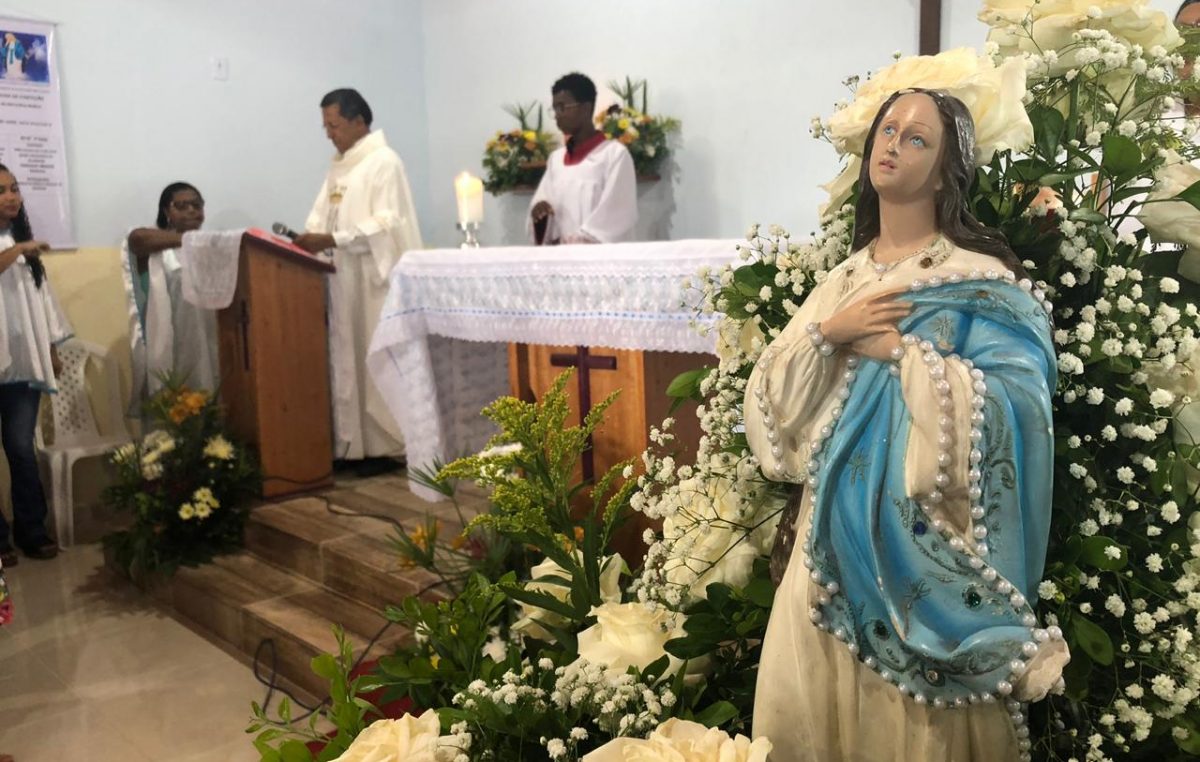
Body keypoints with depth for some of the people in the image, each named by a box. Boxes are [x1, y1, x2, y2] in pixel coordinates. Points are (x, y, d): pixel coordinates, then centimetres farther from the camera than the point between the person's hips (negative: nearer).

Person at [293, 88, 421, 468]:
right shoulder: (339, 166, 17)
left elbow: (386, 223, -17)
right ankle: (355, 444, 13)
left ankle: (388, 446, 4)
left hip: (377, 279, -8)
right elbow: (323, 214, 15)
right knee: (348, 364, 7)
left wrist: (331, 240, -22)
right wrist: (308, 237, -5)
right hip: (345, 281, 8)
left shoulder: (385, 162, -8)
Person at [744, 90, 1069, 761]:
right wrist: (825, 334, -12)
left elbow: (1012, 402, -20)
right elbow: (772, 391, 4)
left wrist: (897, 350, -17)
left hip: (918, 533, -5)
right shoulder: (844, 277, 10)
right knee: (813, 703, 13)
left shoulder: (978, 279, -6)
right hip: (835, 525, 5)